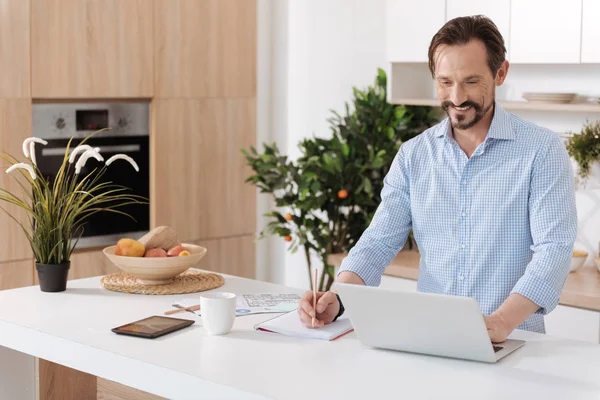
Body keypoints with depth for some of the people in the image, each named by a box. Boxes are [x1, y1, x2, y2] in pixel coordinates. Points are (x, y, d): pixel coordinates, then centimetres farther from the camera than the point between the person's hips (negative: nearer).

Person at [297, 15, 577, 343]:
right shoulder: (413, 155, 7)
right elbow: (380, 241, 3)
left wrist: (501, 322, -30)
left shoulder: (542, 150, -4)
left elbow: (554, 249, -13)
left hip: (513, 342, -3)